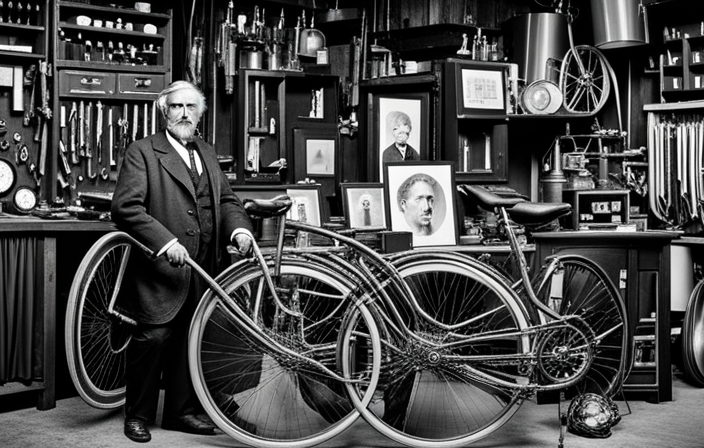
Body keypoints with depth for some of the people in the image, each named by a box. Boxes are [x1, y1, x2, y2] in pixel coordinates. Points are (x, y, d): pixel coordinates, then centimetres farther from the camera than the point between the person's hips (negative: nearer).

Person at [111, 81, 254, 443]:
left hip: (203, 270, 6)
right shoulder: (142, 152, -3)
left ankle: (182, 410, 23)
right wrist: (166, 242, -22)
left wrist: (239, 227, -3)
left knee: (189, 339, 10)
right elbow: (125, 207, -13)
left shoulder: (207, 154, 19)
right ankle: (138, 415, 10)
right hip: (160, 267, -6)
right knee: (154, 335, -8)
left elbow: (227, 199, 19)